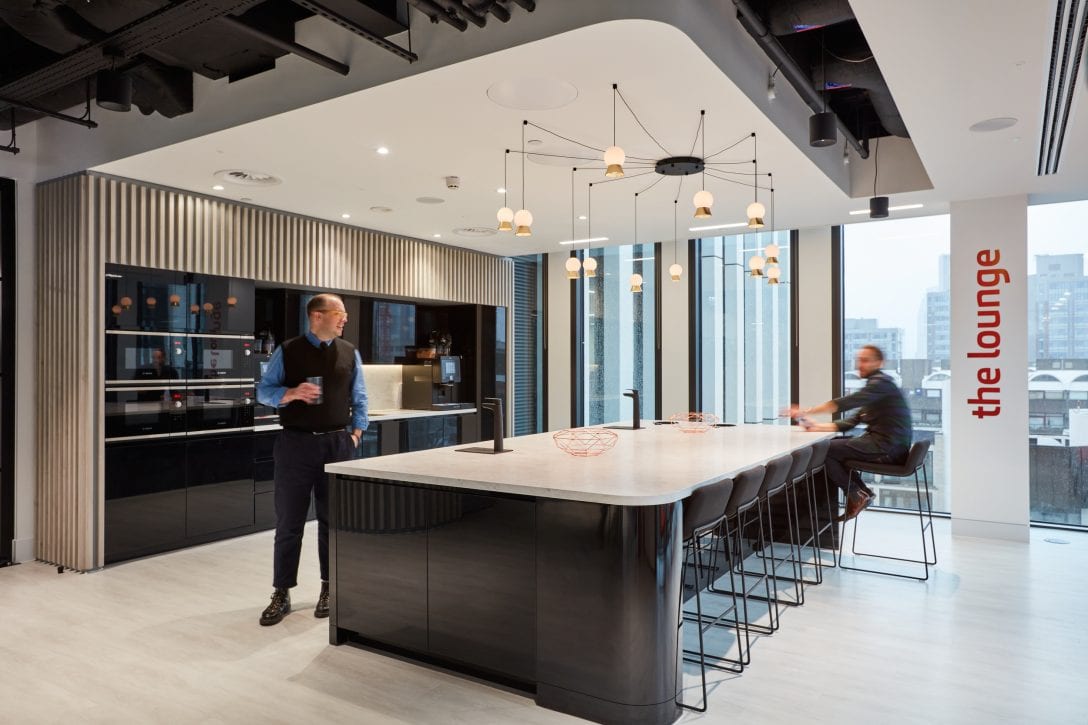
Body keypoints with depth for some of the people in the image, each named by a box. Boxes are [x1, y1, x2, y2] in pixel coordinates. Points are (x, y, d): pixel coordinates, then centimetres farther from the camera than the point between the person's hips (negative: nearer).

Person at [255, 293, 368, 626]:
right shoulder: (287, 351, 0)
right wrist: (291, 393, -17)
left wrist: (356, 433, 3)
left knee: (333, 520, 8)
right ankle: (281, 594, 17)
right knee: (288, 521, 5)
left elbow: (359, 398, 10)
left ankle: (328, 588, 22)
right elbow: (263, 390, 2)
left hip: (337, 444, 2)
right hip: (296, 444, -2)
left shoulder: (349, 353, 6)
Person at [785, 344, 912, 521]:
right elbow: (852, 421, 14)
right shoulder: (874, 385, 20)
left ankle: (856, 495, -1)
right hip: (880, 442, 10)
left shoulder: (881, 382, -11)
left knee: (824, 450, -13)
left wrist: (806, 412, -26)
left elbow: (846, 403, -26)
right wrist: (816, 426, 2)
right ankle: (863, 492, 10)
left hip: (887, 447, -10)